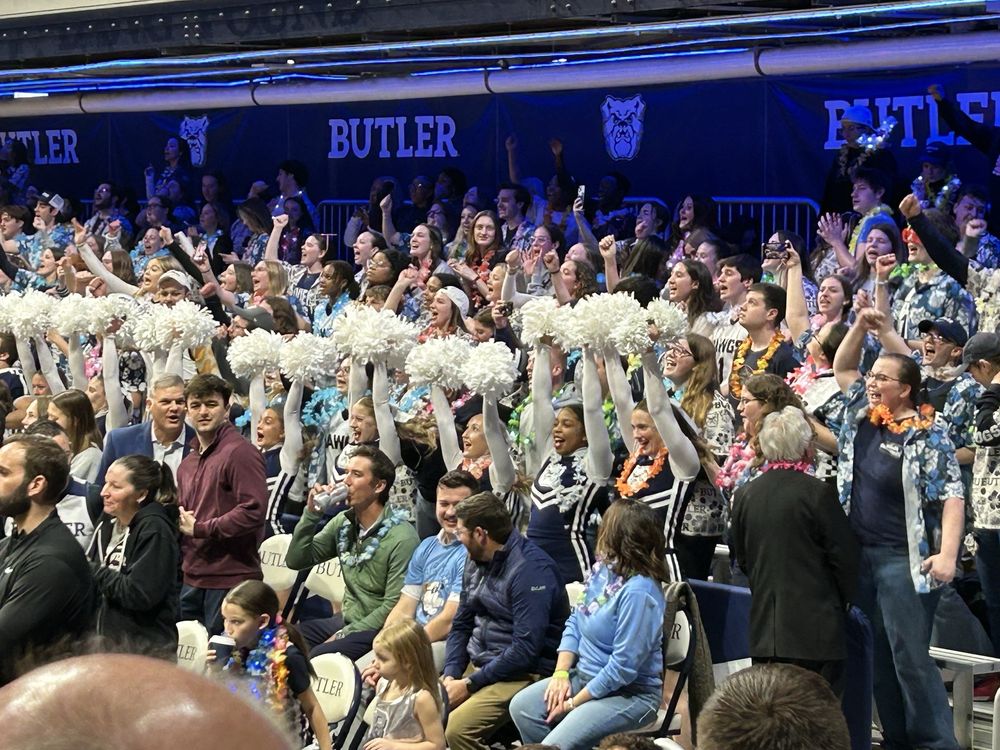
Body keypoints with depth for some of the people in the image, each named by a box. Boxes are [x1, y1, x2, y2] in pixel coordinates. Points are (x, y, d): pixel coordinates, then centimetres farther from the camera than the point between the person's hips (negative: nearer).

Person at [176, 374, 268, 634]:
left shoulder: (240, 452, -9)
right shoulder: (187, 463, 19)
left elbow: (253, 511, -19)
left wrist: (199, 528, -13)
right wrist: (180, 520, 5)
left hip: (230, 578, -8)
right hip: (192, 579, 8)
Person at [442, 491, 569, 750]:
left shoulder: (531, 568, -18)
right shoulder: (476, 562, 10)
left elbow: (526, 649, -23)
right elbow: (461, 626, 16)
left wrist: (470, 684, -19)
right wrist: (450, 675, -2)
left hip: (523, 674, -8)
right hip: (476, 666, 8)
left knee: (458, 729, -28)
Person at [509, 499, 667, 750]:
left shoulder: (639, 592, -26)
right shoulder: (603, 570, 2)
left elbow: (622, 668, -24)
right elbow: (575, 623, 13)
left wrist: (573, 703, -16)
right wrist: (561, 673, -2)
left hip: (630, 692, -9)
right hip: (585, 676, 9)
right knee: (521, 706, -5)